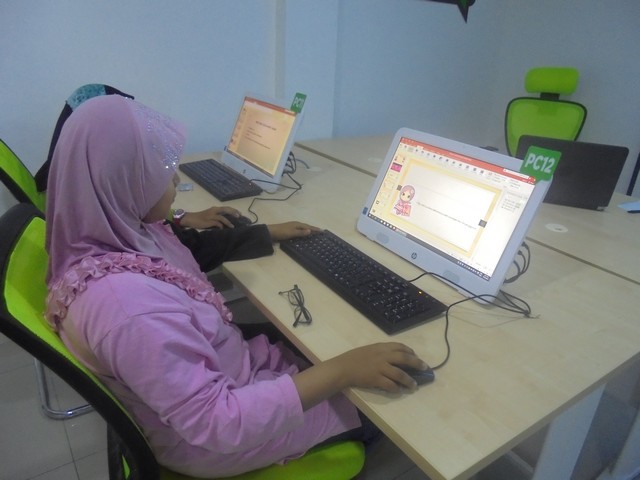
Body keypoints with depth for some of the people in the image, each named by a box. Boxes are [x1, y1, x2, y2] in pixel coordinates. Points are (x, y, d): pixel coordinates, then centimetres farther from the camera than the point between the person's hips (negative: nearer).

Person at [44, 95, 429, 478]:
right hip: (209, 435, -7)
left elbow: (183, 262, 8)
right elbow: (217, 422, -34)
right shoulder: (128, 304, -39)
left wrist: (267, 234, 10)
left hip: (209, 374, 7)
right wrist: (343, 370, -32)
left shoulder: (111, 234, -11)